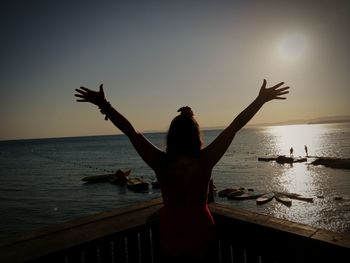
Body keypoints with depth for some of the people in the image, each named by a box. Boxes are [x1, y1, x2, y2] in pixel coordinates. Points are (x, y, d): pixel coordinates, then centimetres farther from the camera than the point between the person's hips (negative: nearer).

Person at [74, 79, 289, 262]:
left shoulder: (161, 163, -22)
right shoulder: (205, 161, -22)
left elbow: (131, 131, -19)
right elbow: (234, 127, -20)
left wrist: (103, 105, -12)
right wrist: (261, 99, -14)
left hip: (171, 233, 1)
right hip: (202, 231, 0)